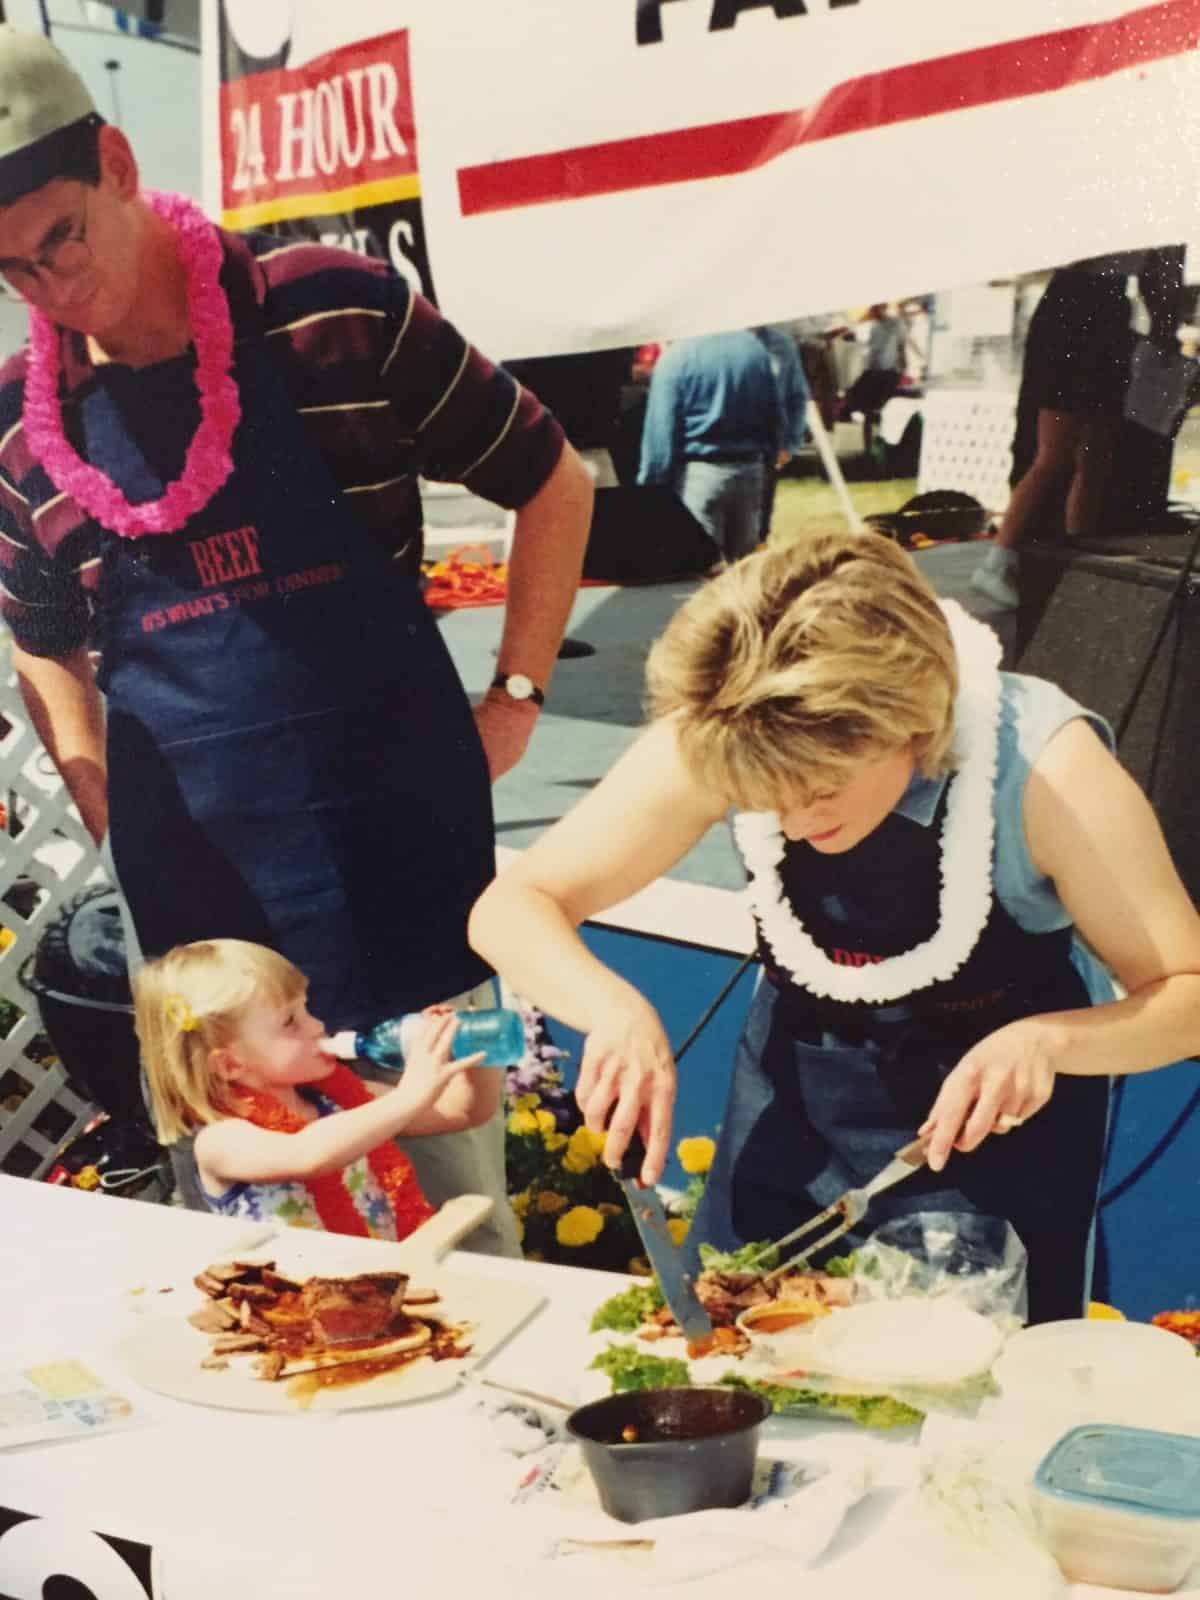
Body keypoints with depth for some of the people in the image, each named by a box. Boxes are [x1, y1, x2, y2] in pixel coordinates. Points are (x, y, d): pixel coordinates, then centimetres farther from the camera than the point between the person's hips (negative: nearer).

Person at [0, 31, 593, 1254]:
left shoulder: (337, 312, -9)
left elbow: (553, 483, 1)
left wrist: (513, 698, -1)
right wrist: (120, 834, 6)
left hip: (398, 828, -2)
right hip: (199, 895, 3)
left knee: (455, 1191, 8)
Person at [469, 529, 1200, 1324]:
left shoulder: (1050, 767, -30)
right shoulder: (720, 740, -24)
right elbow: (512, 909, -17)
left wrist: (1044, 1043, -38)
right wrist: (617, 1009, -37)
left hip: (999, 1119, -2)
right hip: (796, 1098, 3)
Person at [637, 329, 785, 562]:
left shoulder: (676, 356, -11)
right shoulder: (754, 346, 5)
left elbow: (661, 431, -13)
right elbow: (776, 416, 11)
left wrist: (650, 487, -8)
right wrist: (766, 459, 22)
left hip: (699, 473, -5)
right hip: (750, 470, 5)